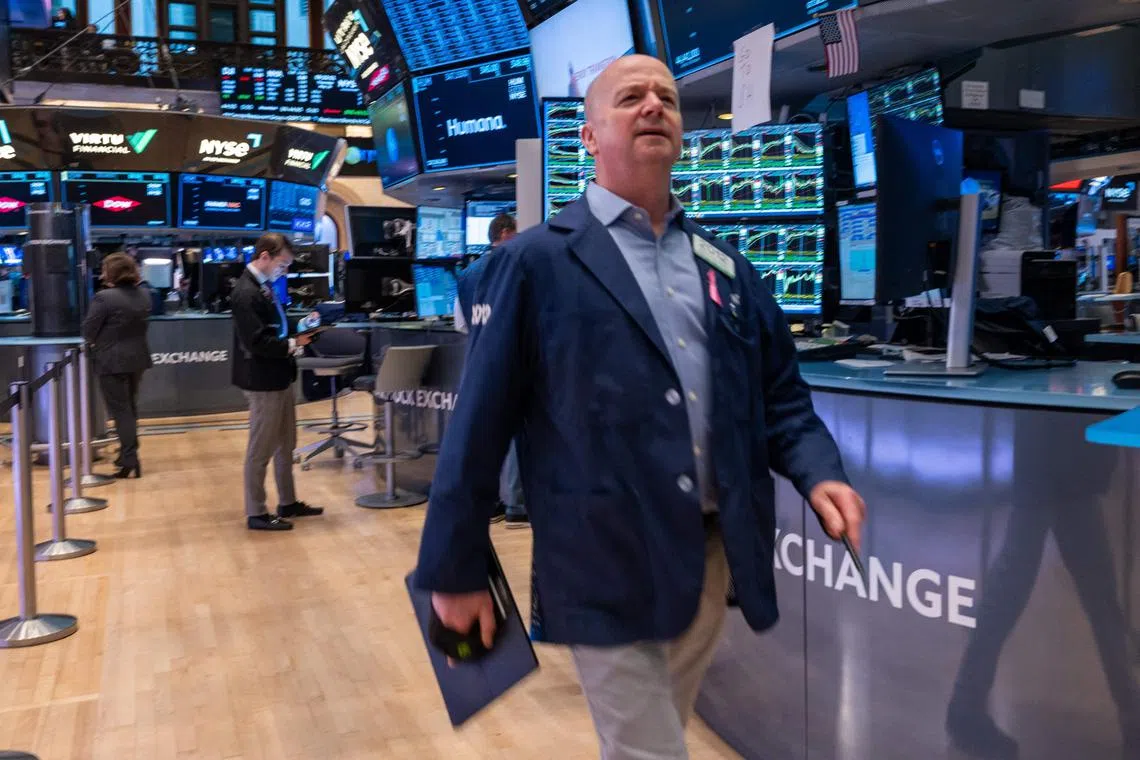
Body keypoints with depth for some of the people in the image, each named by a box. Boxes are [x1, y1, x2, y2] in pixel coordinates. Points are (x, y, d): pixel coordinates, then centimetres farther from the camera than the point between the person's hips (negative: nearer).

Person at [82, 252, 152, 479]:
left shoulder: (104, 298, -18)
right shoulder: (144, 294, 4)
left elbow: (88, 331, -12)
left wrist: (97, 341, 6)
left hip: (112, 361, -7)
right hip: (138, 358, 7)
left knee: (120, 410, -2)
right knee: (130, 407, 19)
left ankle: (130, 461, -4)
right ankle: (129, 454, 29)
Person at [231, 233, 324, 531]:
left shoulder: (262, 286, 8)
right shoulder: (246, 292, -21)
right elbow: (257, 342, -26)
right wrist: (293, 345, -16)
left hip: (279, 378, 10)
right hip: (264, 381, -10)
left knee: (285, 444, 19)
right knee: (261, 449, 1)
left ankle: (288, 503, 32)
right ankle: (256, 513, 13)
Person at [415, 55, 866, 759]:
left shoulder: (727, 267, 11)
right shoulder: (537, 262, -7)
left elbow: (780, 394, 13)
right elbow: (480, 422, -7)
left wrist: (819, 471, -7)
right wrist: (457, 570, -5)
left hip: (716, 560, 6)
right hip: (610, 571, -6)